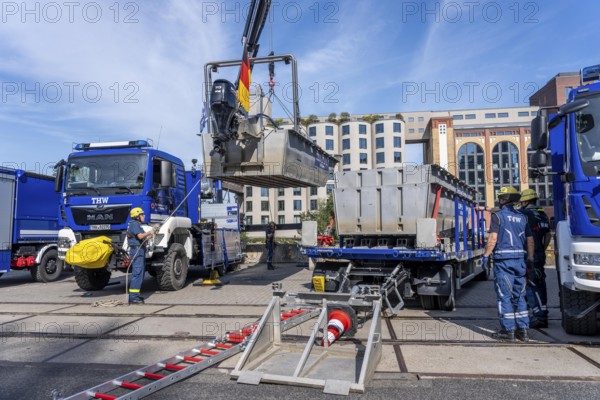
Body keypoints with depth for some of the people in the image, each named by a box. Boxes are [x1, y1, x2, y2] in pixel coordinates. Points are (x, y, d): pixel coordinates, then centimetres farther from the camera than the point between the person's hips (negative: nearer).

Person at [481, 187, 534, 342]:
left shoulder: (498, 215, -6)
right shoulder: (522, 217, 12)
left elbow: (493, 239, -13)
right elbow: (530, 240, 12)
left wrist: (486, 255, -7)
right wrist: (530, 258, 18)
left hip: (503, 259, -6)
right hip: (519, 259, 6)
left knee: (504, 295, -1)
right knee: (519, 296, 12)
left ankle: (508, 331, 2)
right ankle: (523, 329, 15)